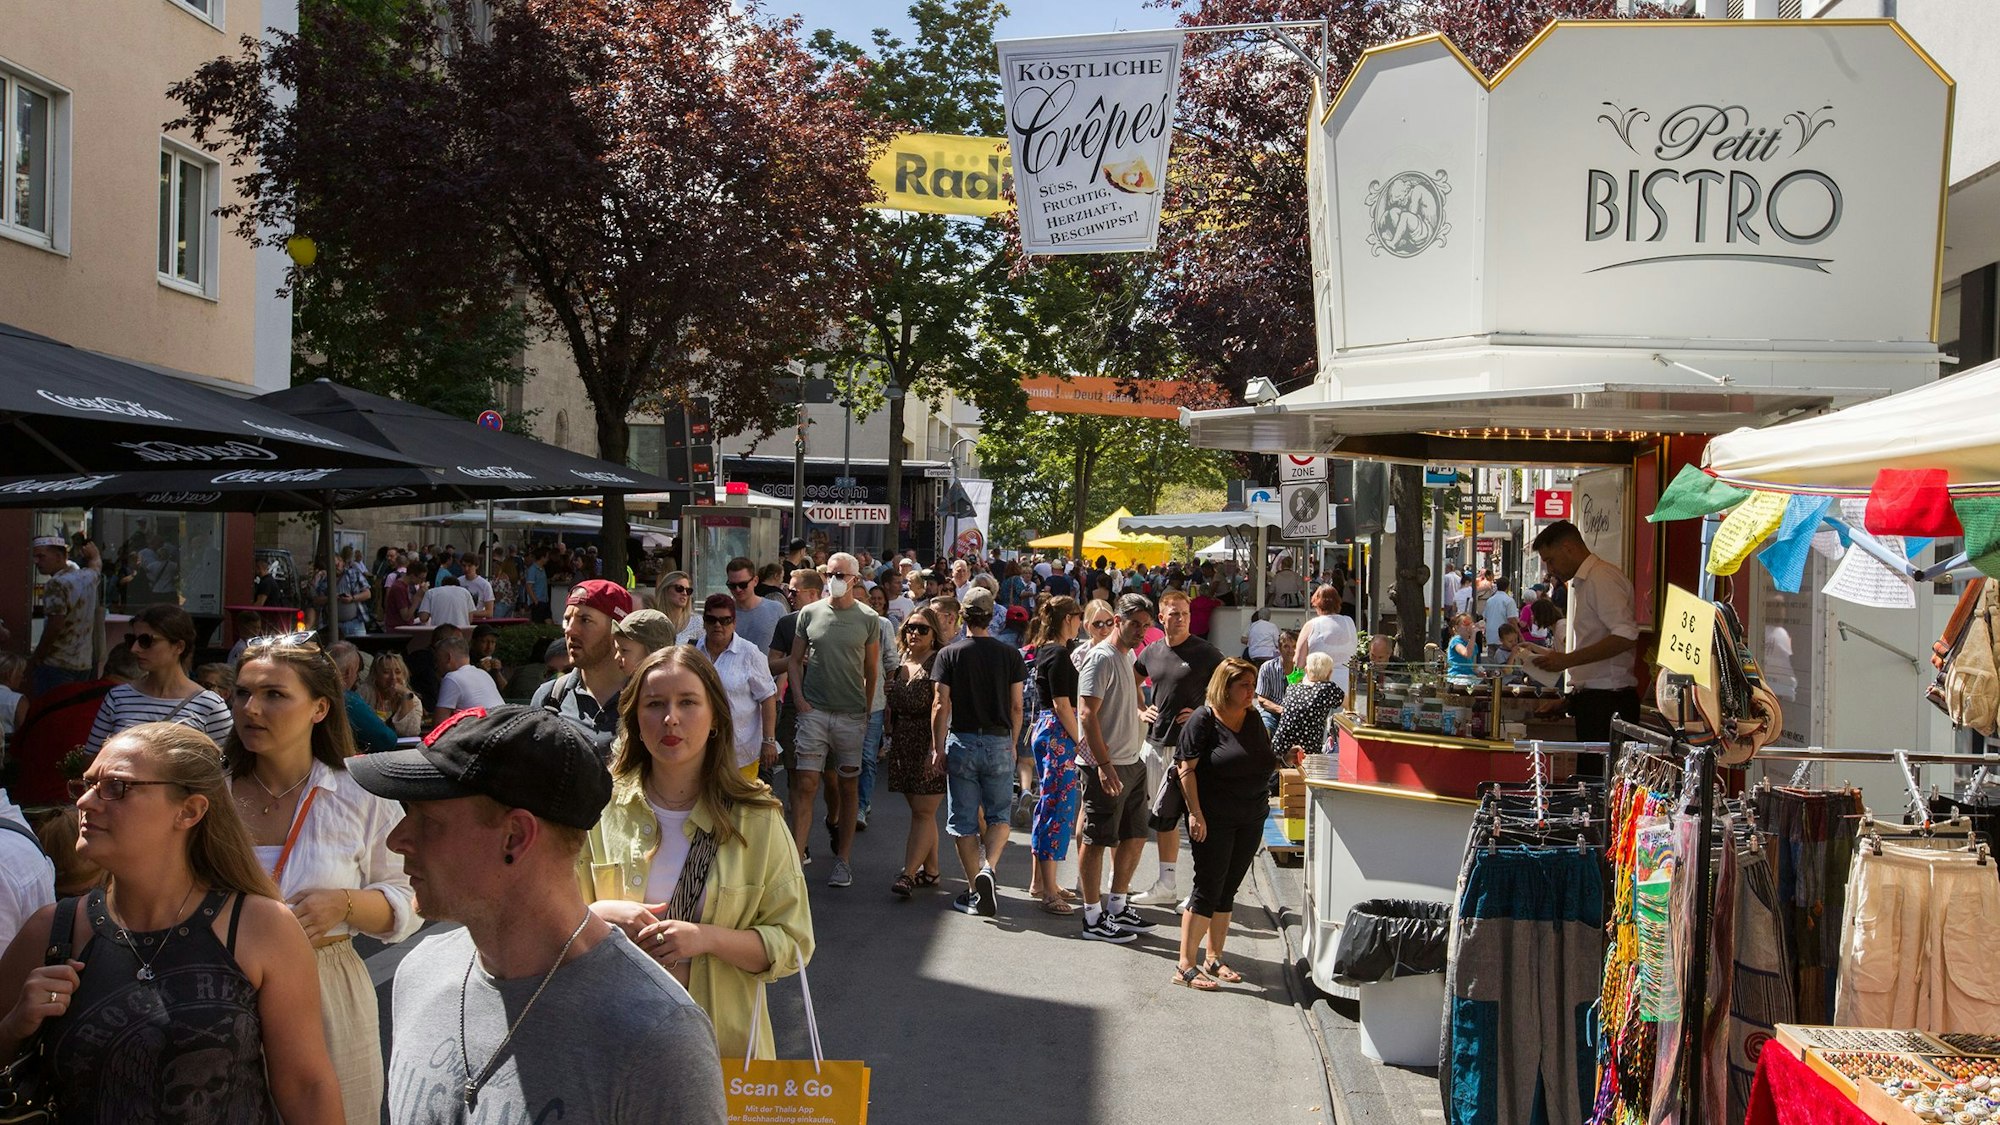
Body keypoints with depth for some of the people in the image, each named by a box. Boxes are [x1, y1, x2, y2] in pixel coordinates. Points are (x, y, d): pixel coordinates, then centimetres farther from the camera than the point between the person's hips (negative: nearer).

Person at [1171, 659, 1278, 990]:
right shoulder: (1204, 719, -10)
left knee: (1228, 890, 11)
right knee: (1207, 888, -6)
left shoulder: (1253, 720, 10)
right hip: (1212, 821, -6)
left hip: (1251, 821, 6)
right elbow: (1187, 769, -13)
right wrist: (1195, 813, -18)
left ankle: (1214, 959, 20)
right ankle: (1186, 965, -1)